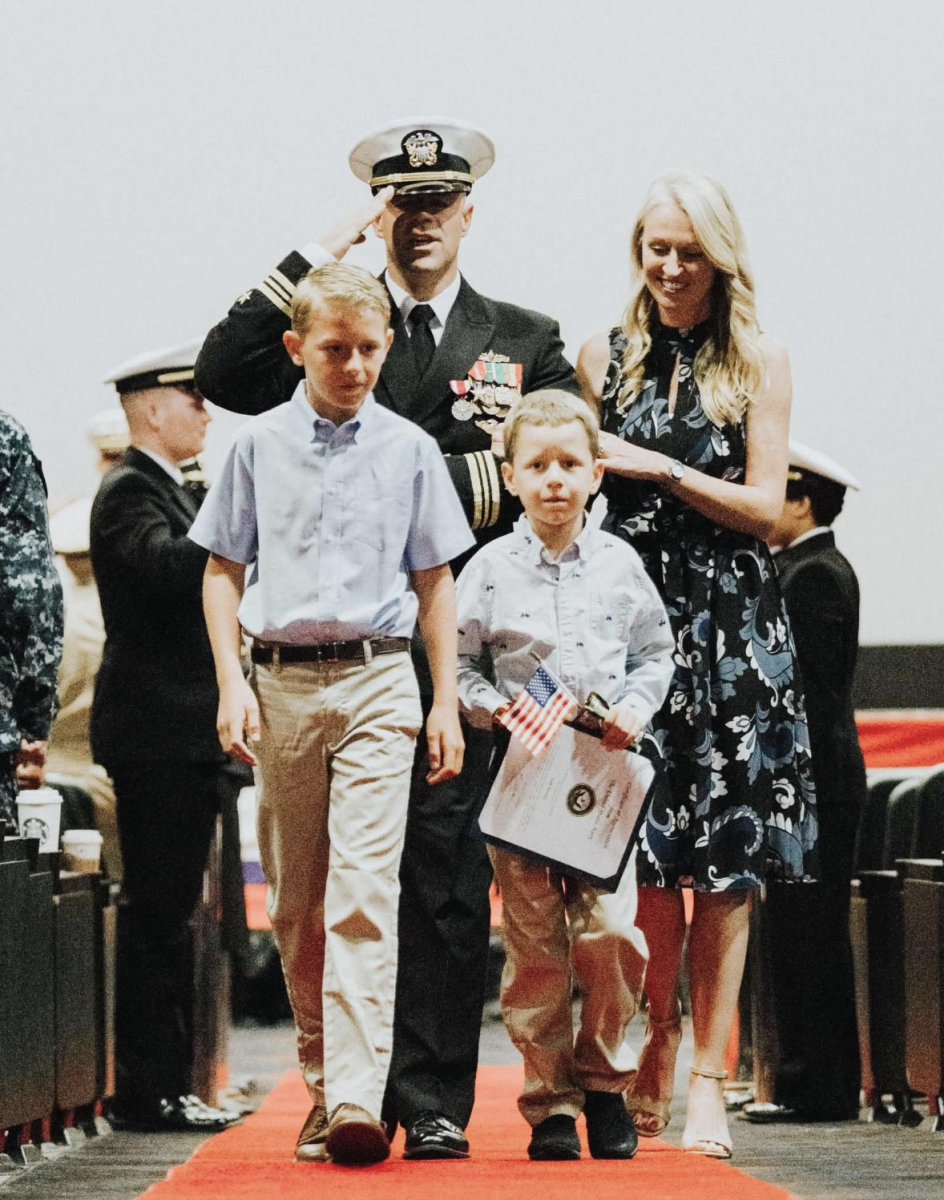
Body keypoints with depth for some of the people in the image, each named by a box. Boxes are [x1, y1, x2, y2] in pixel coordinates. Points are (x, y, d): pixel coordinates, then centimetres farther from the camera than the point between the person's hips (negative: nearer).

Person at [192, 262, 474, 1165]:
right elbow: (224, 570, 10)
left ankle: (359, 1097, -21)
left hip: (378, 683, -2)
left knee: (363, 890, -13)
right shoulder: (260, 446, 7)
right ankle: (321, 1082, 18)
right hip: (282, 682, 2)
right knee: (294, 902, 6)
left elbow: (434, 582, 11)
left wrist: (446, 701, 7)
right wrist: (232, 683, -1)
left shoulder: (408, 449, 6)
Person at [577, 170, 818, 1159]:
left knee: (724, 862, -2)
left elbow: (764, 508, 0)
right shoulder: (603, 359, 9)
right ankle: (655, 1052, 13)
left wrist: (657, 468, -7)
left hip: (730, 627, -1)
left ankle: (706, 1078, 2)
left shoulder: (758, 362, 4)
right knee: (647, 854, -3)